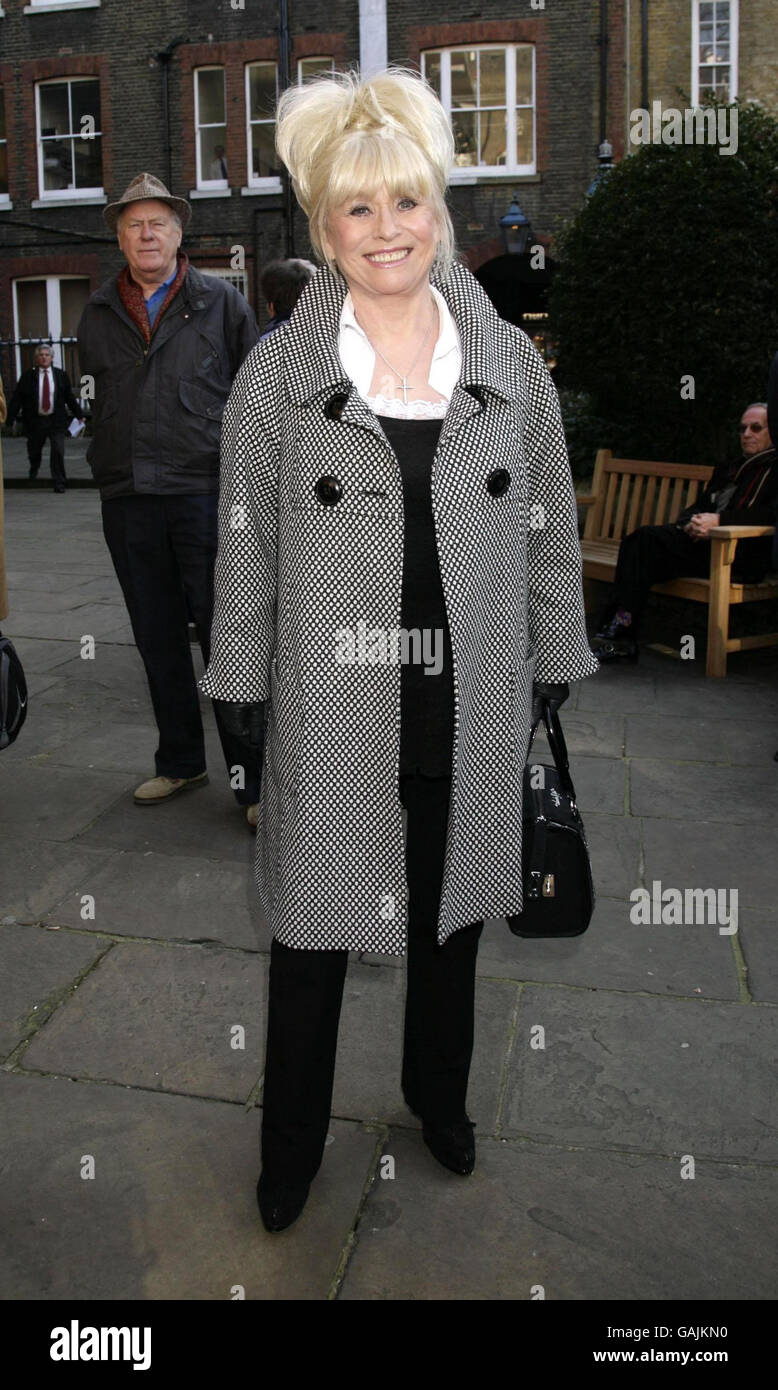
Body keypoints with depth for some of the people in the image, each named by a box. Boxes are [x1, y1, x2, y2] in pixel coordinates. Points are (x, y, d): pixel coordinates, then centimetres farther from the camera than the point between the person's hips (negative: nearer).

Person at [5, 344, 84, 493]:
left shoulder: (61, 375, 5)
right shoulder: (28, 376, 0)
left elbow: (70, 397, 12)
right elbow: (17, 398, -1)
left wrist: (79, 415, 11)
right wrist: (11, 418, -7)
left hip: (56, 420, 0)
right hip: (35, 420, 0)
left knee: (58, 450, -10)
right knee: (34, 450, 12)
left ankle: (59, 482, -2)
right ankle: (34, 469, 45)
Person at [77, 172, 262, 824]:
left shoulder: (221, 301, 5)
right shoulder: (100, 313, 14)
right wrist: (109, 460, 16)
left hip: (207, 492, -4)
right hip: (128, 500, 4)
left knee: (226, 636, -4)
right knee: (158, 639, 11)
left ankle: (251, 777, 4)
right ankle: (181, 762, 25)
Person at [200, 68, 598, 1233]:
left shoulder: (510, 362, 1)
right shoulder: (278, 372, -4)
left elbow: (549, 532, 5)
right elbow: (246, 547, -1)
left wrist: (556, 676, 5)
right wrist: (239, 700, -1)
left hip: (470, 707, 2)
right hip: (330, 712, -1)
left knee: (451, 918, 20)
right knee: (311, 930, 11)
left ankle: (440, 1097, 47)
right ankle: (292, 1142, 36)